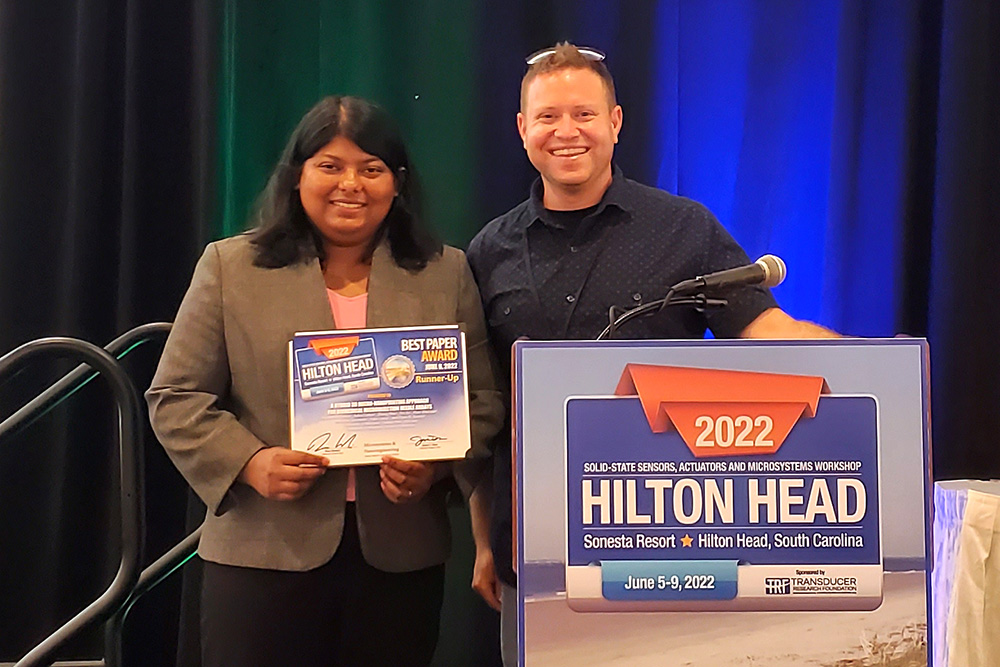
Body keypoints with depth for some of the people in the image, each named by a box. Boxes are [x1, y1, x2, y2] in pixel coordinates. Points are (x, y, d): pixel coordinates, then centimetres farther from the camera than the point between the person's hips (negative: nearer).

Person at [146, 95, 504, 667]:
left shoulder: (446, 273, 7)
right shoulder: (230, 267, 4)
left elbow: (482, 401, 7)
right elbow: (177, 398, 3)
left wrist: (436, 467, -12)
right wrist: (249, 462, -13)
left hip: (402, 555, 2)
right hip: (264, 553, -1)